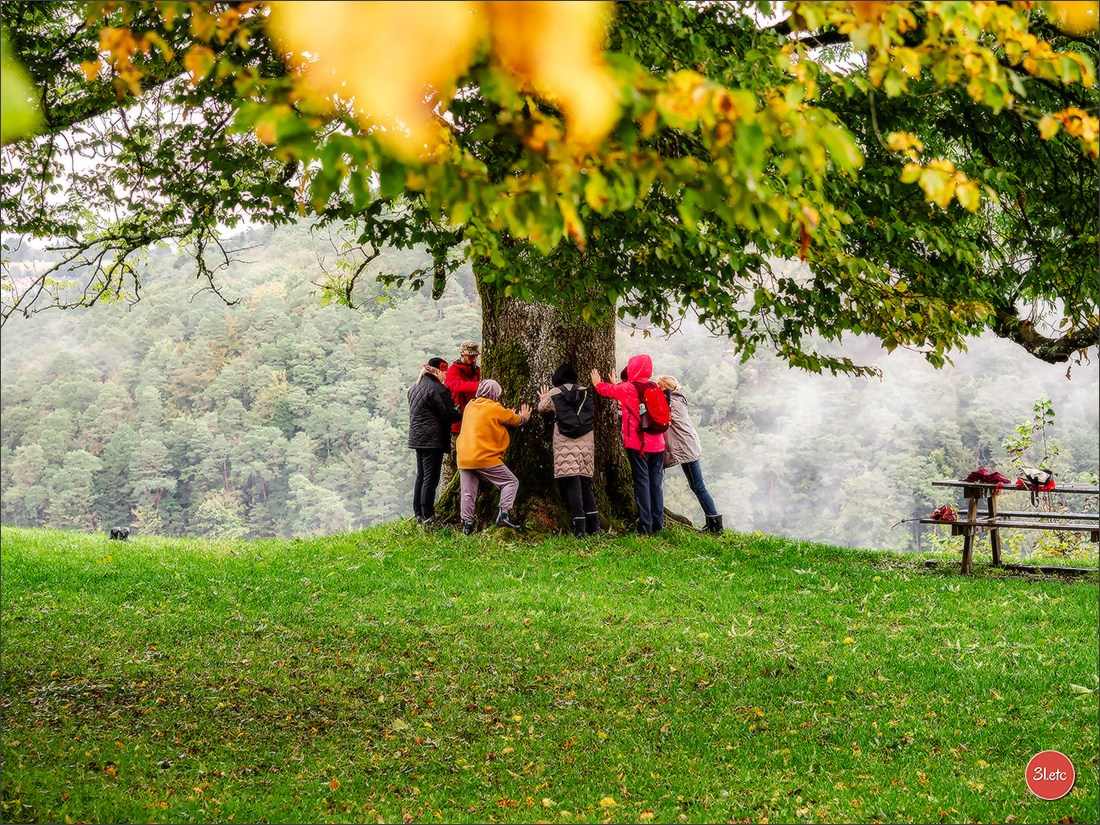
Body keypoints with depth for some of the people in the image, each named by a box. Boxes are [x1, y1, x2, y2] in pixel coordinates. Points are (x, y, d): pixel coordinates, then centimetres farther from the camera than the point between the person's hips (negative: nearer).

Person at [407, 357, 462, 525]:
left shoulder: (415, 387, 14)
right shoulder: (437, 389, -15)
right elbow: (448, 414, -14)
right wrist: (462, 413, 5)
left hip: (417, 438, 9)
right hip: (432, 440, -9)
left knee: (421, 475, 16)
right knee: (431, 478, -6)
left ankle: (418, 513, 19)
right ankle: (428, 516, -5)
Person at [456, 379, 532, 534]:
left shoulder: (470, 406, 13)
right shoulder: (494, 408, -5)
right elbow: (516, 420, 8)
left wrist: (510, 415, 31)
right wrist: (524, 418, 30)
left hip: (464, 459, 6)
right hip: (485, 458, -6)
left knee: (468, 491, 11)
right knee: (511, 482, 3)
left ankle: (467, 524, 7)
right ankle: (504, 514, -10)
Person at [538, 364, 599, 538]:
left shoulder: (554, 393, 4)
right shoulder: (585, 392, 10)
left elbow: (542, 408, 21)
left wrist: (543, 399, 44)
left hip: (565, 443, -3)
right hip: (586, 441, 3)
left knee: (571, 483, -4)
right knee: (585, 481, 13)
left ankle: (579, 527, -14)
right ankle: (593, 525, 9)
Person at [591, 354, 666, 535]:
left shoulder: (627, 389, -7)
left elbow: (607, 390, 13)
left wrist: (598, 383, 34)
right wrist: (616, 384, 39)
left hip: (638, 444, -5)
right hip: (657, 444, 5)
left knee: (642, 482, -3)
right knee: (657, 482, 8)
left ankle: (646, 526, -6)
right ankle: (658, 524, 10)